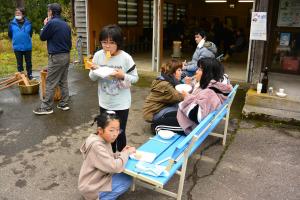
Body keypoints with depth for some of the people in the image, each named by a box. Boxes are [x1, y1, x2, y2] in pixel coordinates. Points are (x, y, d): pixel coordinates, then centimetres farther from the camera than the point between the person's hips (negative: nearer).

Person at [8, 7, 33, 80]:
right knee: (19, 64, 9)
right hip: (17, 48, 0)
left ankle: (30, 76, 25)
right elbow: (10, 35, 9)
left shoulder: (28, 23, -6)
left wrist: (27, 40, 9)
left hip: (27, 47, 0)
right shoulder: (12, 24, -4)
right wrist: (15, 40, 14)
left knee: (29, 63, 11)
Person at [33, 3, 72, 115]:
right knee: (63, 81, 13)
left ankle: (46, 107, 4)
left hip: (56, 57, -8)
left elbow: (42, 37, -2)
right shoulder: (66, 24, 11)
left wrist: (45, 25, 12)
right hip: (66, 55, 8)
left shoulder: (51, 23, -13)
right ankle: (64, 104, 18)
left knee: (50, 83, -2)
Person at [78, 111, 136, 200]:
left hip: (97, 179, 9)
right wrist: (126, 153, -17)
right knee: (127, 180, -8)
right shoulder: (96, 146, -30)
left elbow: (109, 158, 10)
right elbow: (115, 167, -32)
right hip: (91, 187, -9)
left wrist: (121, 153, -6)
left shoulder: (104, 139, -3)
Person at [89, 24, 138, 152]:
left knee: (120, 133, 9)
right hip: (105, 103, 3)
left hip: (121, 104, -3)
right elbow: (92, 78, 2)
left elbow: (135, 78, -7)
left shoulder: (126, 58, -16)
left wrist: (123, 76, -26)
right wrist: (95, 71, -20)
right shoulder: (98, 55, -8)